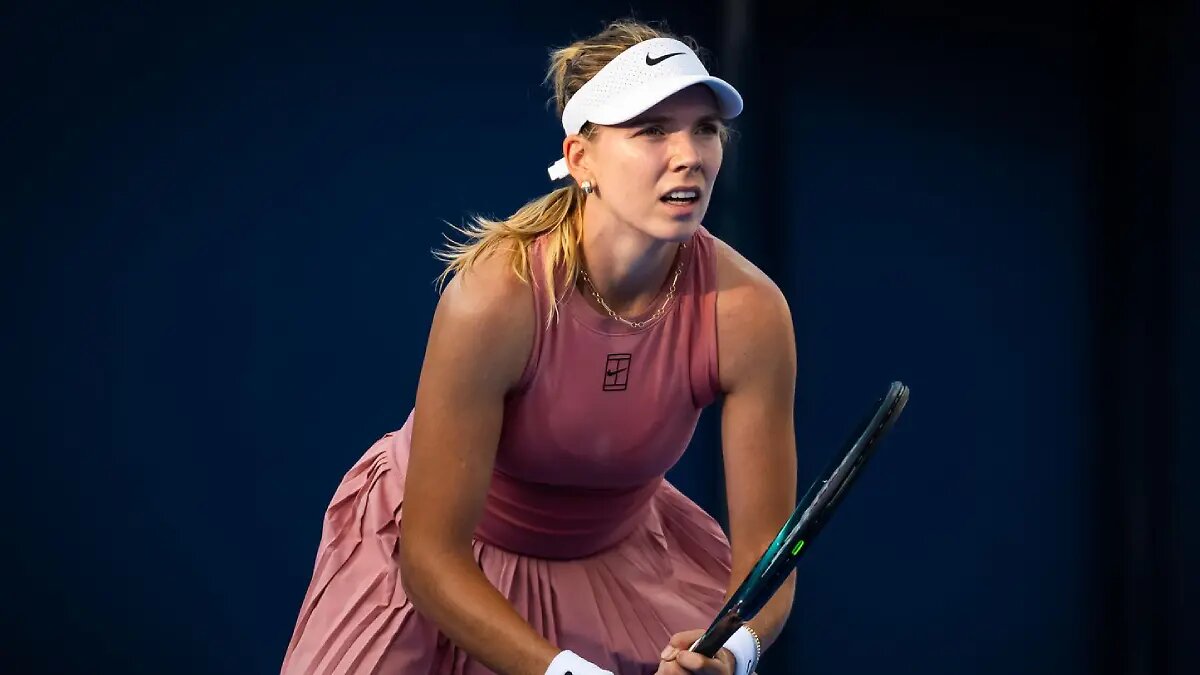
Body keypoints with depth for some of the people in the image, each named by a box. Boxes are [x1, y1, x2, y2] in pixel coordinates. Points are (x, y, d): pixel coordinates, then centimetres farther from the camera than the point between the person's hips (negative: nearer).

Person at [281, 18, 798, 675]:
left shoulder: (749, 312, -24)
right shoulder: (493, 296, -32)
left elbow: (764, 552, -19)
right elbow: (431, 554, -29)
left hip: (616, 556, 2)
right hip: (439, 566, -2)